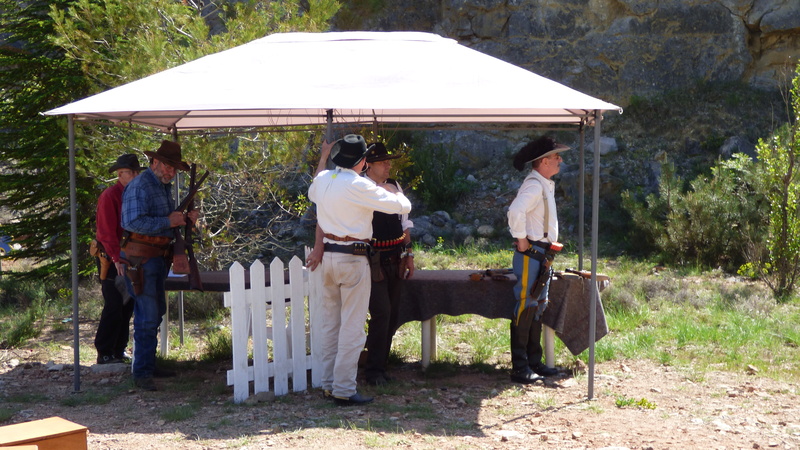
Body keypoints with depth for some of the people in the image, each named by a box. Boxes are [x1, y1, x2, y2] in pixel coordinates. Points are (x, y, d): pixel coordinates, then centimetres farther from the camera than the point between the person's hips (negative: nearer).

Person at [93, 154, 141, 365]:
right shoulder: (109, 196, -13)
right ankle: (104, 353, -1)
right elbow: (107, 232, -18)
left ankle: (119, 350, 20)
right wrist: (117, 259, -24)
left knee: (127, 305, 10)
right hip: (110, 258, -8)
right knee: (114, 306, -8)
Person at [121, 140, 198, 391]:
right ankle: (141, 373, -8)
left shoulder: (165, 186, 16)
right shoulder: (140, 186, -14)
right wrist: (168, 222, -21)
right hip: (141, 257, -10)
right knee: (147, 316, -11)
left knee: (156, 313, 16)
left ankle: (149, 365, 25)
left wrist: (185, 219, 3)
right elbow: (134, 221, -25)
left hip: (158, 256, 10)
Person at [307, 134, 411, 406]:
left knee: (330, 323, 14)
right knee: (352, 327, -2)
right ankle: (344, 390, 0)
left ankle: (328, 384, 21)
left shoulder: (323, 179, 4)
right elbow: (403, 206, -13)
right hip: (353, 259, -7)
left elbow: (312, 194, 29)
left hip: (329, 256, 7)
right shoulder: (359, 186, -17)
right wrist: (398, 196, 10)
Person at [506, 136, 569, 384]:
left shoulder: (545, 186, 16)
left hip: (541, 254, 10)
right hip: (530, 254, -10)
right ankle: (520, 368, -4)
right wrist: (521, 240, -23)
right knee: (525, 308, -8)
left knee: (537, 308, 14)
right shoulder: (534, 185, -17)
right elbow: (515, 211, -33)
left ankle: (534, 362, 22)